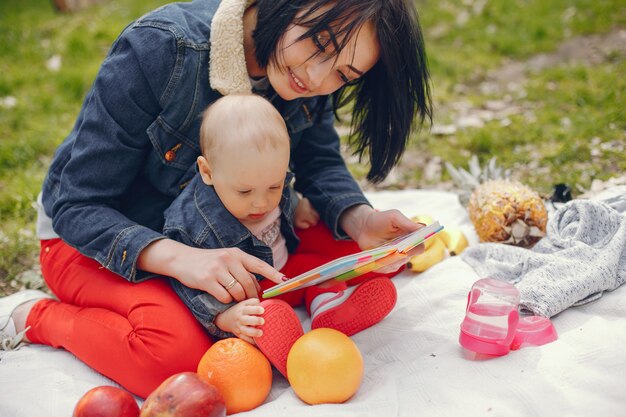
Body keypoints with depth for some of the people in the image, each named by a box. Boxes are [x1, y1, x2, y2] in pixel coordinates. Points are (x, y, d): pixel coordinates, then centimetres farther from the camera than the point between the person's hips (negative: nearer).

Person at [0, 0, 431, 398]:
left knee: (351, 254, -12)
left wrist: (362, 221, -27)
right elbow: (77, 206, -27)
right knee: (180, 352, -33)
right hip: (89, 237, -5)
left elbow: (320, 162, -4)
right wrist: (179, 258, -44)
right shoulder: (159, 50, -31)